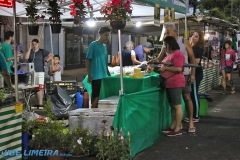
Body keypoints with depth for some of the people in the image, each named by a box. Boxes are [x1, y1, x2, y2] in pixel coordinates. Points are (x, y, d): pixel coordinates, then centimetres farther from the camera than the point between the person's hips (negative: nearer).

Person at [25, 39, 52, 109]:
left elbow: (51, 55, 7)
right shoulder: (30, 51, 12)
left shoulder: (42, 51, 7)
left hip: (40, 72, -3)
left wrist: (46, 61, -7)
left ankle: (40, 104, -9)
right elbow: (26, 57, -5)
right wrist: (29, 48, -4)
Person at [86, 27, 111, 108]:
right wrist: (89, 76, -12)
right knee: (96, 97, -6)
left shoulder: (105, 46, 14)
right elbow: (87, 61, -8)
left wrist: (109, 74, 17)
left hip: (104, 76, 7)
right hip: (96, 77, -7)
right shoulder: (93, 45, -7)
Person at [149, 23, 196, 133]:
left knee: (187, 97, 0)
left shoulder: (184, 42, -3)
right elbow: (160, 58, 0)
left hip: (184, 74, -3)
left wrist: (193, 74, -7)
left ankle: (191, 122, 10)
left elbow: (192, 58, -1)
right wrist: (154, 60, -24)